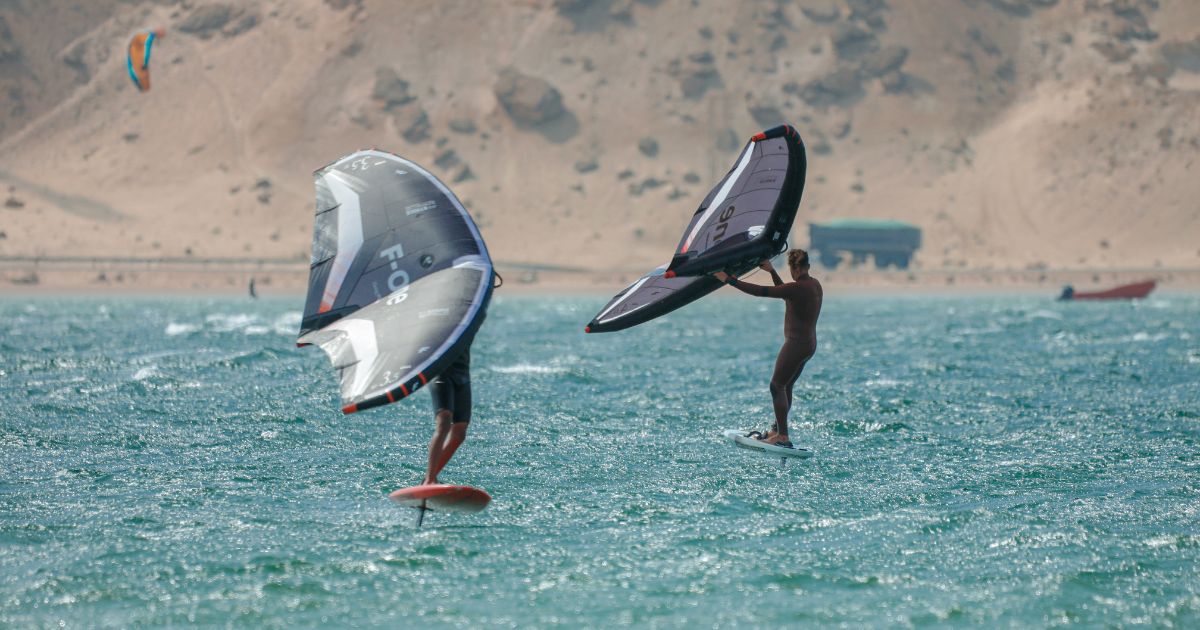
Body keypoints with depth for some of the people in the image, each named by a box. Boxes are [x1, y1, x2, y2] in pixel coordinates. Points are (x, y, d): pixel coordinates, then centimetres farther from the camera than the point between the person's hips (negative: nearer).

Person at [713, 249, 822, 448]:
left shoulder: (797, 288, -19)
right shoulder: (815, 284, 9)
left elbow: (761, 292, -19)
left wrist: (730, 280, -15)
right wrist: (772, 272, 28)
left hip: (796, 344, -9)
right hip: (809, 344, 9)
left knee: (777, 386, -4)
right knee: (785, 387, 17)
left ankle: (783, 437, -8)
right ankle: (777, 430, 23)